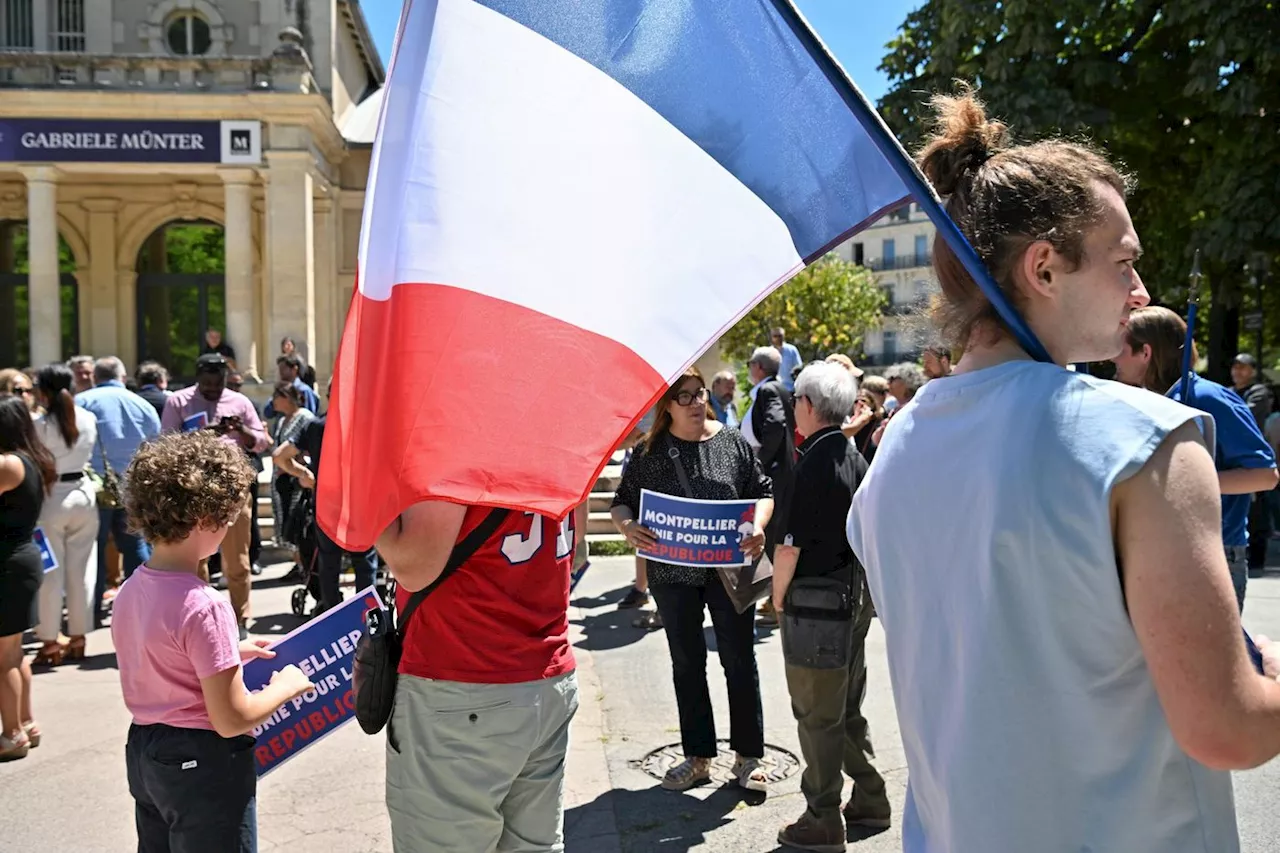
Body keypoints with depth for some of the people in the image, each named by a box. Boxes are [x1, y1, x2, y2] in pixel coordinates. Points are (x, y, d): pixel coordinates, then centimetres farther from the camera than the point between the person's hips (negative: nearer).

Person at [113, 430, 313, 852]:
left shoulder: (129, 591, -2)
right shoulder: (203, 607, -26)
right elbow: (231, 719, -23)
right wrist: (285, 686, -8)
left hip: (143, 752, 8)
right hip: (202, 766, -8)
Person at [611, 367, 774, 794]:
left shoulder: (733, 442, 0)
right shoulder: (650, 451, 0)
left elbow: (763, 491, 4)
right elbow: (622, 500, 3)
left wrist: (758, 526, -15)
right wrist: (627, 526, -18)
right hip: (673, 572, 1)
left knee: (739, 660, 5)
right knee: (687, 663, 11)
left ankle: (748, 756, 20)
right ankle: (698, 757, 25)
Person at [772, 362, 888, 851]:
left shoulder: (811, 464, -19)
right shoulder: (855, 459, 6)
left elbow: (791, 545, -19)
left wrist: (778, 598, -5)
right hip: (856, 594, 8)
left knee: (817, 718, 5)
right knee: (849, 710, 21)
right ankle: (870, 801, 33)